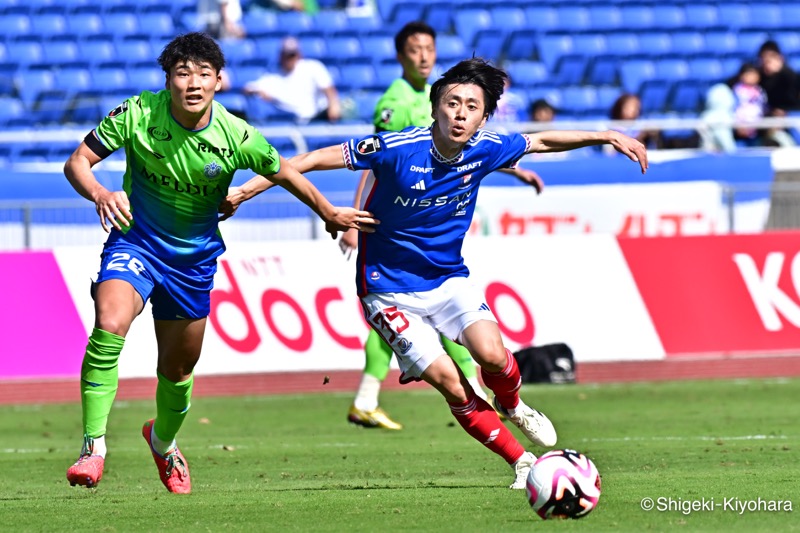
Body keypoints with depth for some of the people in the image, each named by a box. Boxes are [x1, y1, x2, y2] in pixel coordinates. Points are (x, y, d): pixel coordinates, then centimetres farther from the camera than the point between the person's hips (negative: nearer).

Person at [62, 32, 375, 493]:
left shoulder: (237, 137, -16)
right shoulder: (138, 115, -19)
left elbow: (282, 172, 3)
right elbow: (77, 163, -13)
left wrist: (330, 214, 16)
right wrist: (100, 193, -35)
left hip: (194, 256, 2)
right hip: (135, 240, -2)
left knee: (179, 368, 13)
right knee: (111, 323, -30)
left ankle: (164, 441, 47)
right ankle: (94, 448, -26)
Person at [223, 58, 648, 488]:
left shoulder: (484, 150, -8)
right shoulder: (397, 148, -22)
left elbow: (542, 141, 11)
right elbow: (318, 158, -16)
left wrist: (606, 136, 10)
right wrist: (247, 189, -20)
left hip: (449, 279, 4)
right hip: (390, 289, -3)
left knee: (491, 354, -22)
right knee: (451, 386, -15)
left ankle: (512, 406, 13)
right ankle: (522, 462, 1)